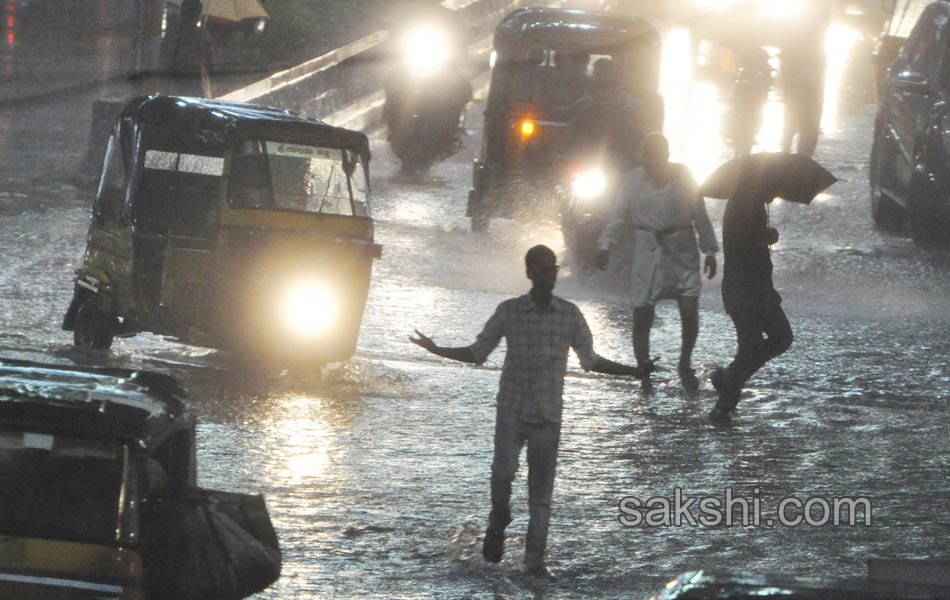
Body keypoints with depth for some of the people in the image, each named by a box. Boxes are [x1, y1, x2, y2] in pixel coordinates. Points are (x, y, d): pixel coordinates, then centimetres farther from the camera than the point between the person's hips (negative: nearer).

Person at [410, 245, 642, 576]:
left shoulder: (570, 315, 4)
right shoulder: (509, 311, 1)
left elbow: (591, 361, 13)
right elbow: (478, 353, 8)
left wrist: (636, 371, 4)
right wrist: (436, 350, -5)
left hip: (549, 415, 1)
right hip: (512, 409, -1)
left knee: (541, 492, -1)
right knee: (503, 472, -19)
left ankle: (535, 559, 4)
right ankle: (498, 524, 9)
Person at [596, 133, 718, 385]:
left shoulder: (683, 177, -2)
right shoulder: (634, 179, 0)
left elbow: (700, 217, 5)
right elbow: (619, 217, 4)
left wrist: (709, 251, 5)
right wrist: (606, 245, -10)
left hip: (682, 251, -1)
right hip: (648, 251, 1)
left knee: (690, 309, -8)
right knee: (642, 312, -3)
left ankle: (685, 364, 11)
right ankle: (642, 363, 11)